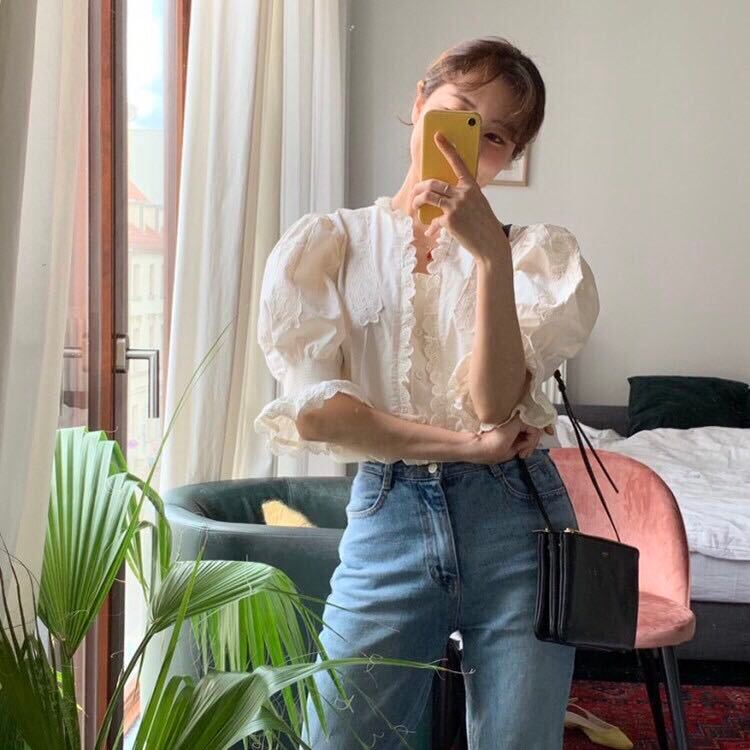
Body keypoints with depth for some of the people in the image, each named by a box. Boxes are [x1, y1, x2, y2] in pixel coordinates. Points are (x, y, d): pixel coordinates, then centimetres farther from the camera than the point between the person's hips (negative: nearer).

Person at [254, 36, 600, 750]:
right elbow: (312, 412, -8)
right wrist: (466, 444, -11)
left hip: (515, 525, 1)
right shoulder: (326, 242, 4)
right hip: (387, 519, 0)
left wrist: (492, 256, -20)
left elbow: (494, 403, -10)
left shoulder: (537, 250, 4)